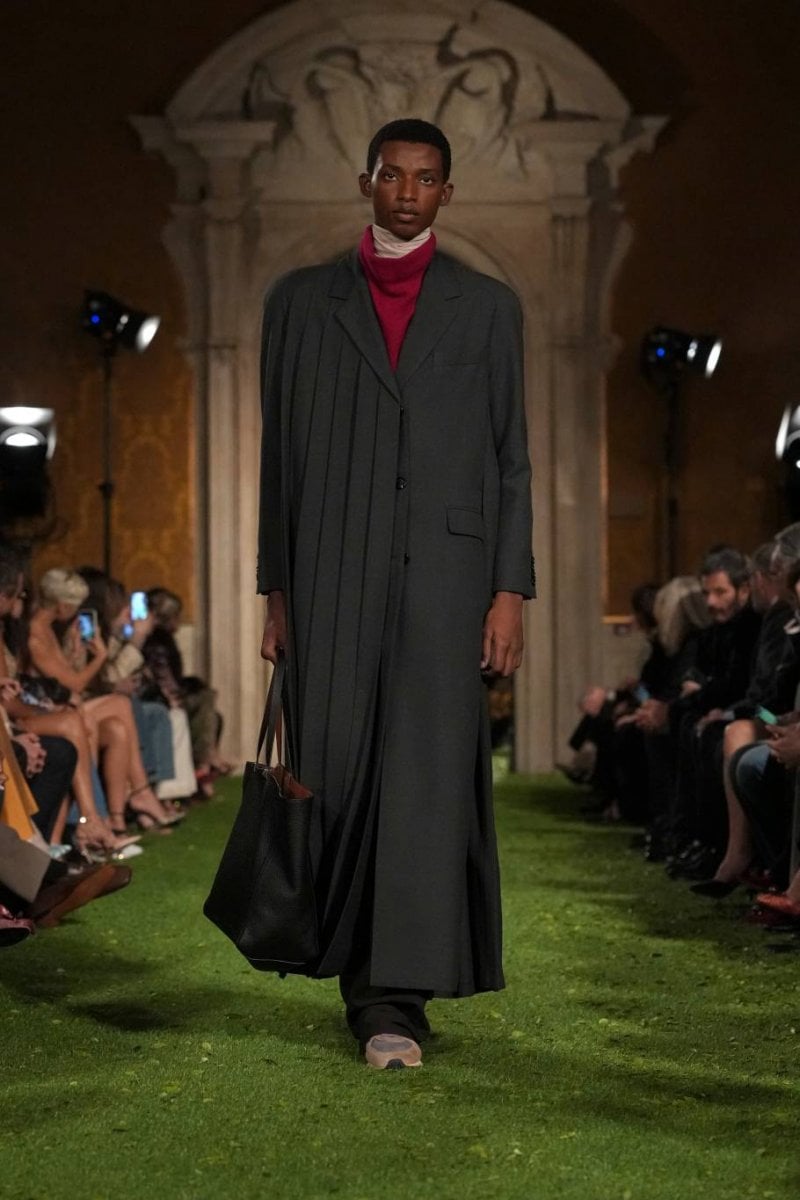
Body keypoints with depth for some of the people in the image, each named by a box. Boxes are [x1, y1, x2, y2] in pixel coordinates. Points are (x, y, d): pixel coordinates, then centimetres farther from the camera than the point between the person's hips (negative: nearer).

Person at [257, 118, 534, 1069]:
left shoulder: (487, 307, 12)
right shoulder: (301, 301, 13)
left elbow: (511, 459, 9)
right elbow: (278, 453, 12)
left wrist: (509, 590, -1)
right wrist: (274, 590, 7)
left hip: (445, 570, -1)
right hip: (331, 572, 1)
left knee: (427, 773, -10)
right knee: (336, 768, -1)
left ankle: (398, 997, -11)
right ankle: (362, 973, 14)